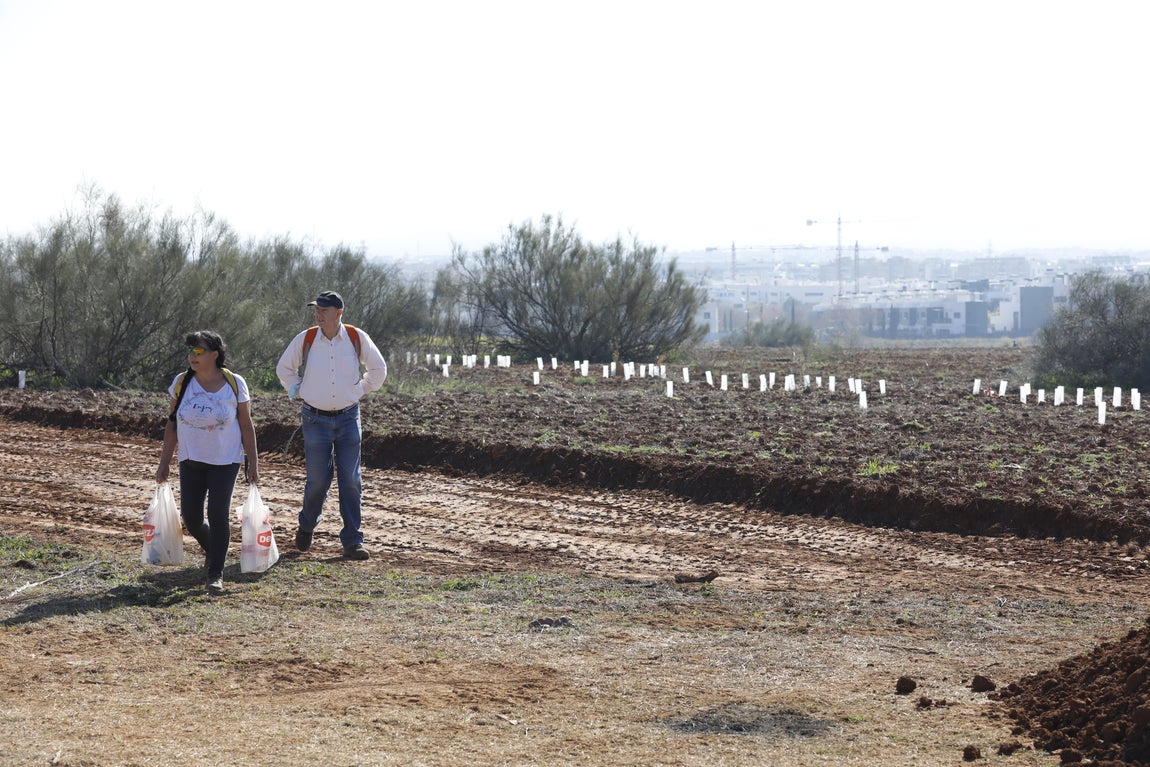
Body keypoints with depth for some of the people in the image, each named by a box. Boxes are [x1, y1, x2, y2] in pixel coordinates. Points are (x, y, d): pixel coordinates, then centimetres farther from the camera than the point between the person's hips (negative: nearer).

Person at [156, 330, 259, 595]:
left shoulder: (234, 384, -6)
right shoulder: (181, 383, -1)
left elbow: (246, 426, -1)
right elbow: (172, 425, 5)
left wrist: (253, 463, -1)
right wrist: (165, 462, 4)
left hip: (225, 461, -3)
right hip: (191, 461, 3)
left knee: (218, 514, -11)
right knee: (191, 518, 1)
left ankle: (216, 573, -2)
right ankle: (212, 550, 32)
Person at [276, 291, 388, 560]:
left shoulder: (357, 339, -3)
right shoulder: (305, 340, -4)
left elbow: (378, 369, 13)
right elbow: (284, 368, 13)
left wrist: (360, 391, 9)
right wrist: (298, 391, 6)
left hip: (348, 418, 1)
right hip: (316, 419, -1)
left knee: (351, 481, -2)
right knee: (318, 480, 0)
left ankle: (352, 541, 3)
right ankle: (306, 527, 27)